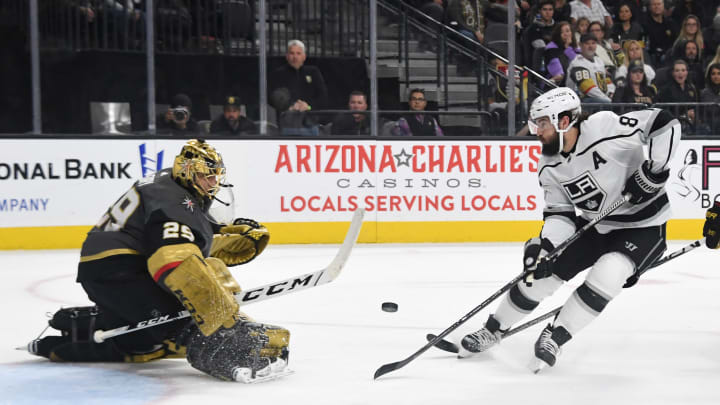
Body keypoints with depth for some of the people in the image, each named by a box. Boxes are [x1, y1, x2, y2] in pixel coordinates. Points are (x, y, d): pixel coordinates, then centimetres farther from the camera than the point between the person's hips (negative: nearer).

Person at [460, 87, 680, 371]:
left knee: (606, 276, -28)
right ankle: (493, 330, 21)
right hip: (594, 225, 6)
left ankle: (555, 337, -10)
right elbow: (559, 213, -5)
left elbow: (665, 123, -27)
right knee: (542, 271, 1)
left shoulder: (604, 127, -27)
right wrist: (544, 246, -23)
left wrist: (654, 170, -31)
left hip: (642, 225, -6)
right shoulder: (549, 166, -6)